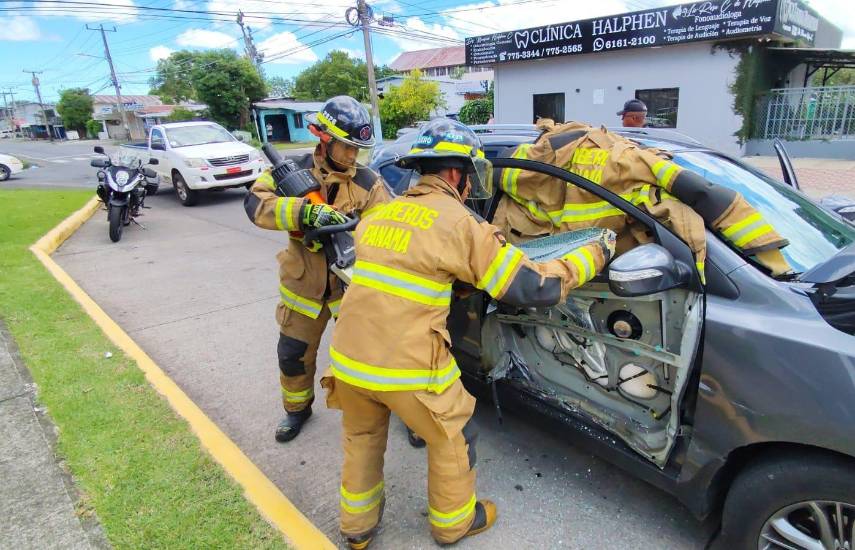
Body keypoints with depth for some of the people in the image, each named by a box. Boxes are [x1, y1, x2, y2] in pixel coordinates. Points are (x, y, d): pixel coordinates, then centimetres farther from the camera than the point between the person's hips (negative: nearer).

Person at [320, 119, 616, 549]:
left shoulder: (378, 214, 8)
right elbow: (535, 286, -7)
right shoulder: (460, 224, -9)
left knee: (361, 438, 29)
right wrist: (596, 252, 7)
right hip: (406, 367, -5)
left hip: (347, 357, 6)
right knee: (453, 439, 22)